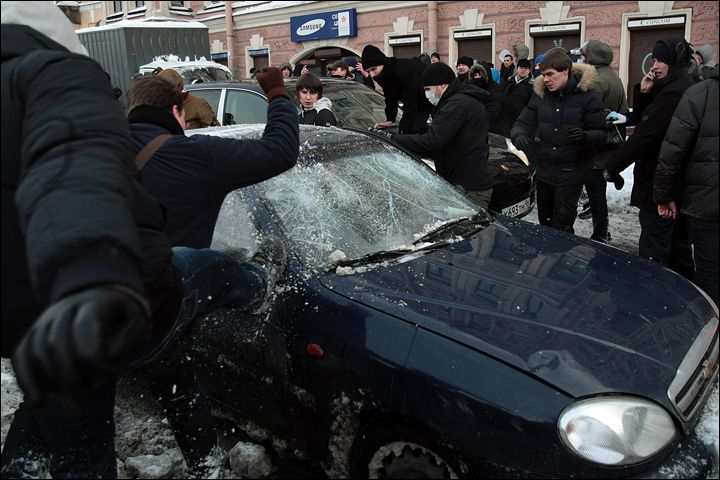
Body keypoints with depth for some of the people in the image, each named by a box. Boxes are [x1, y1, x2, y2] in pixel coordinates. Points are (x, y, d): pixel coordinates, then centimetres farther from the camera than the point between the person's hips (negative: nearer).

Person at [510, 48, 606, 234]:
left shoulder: (587, 96, -9)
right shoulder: (540, 95, 4)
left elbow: (600, 133, -8)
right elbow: (522, 122, 2)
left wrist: (585, 137, -31)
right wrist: (519, 135, -22)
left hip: (571, 171, -5)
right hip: (544, 169, 5)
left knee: (562, 225, -5)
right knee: (545, 220, 17)